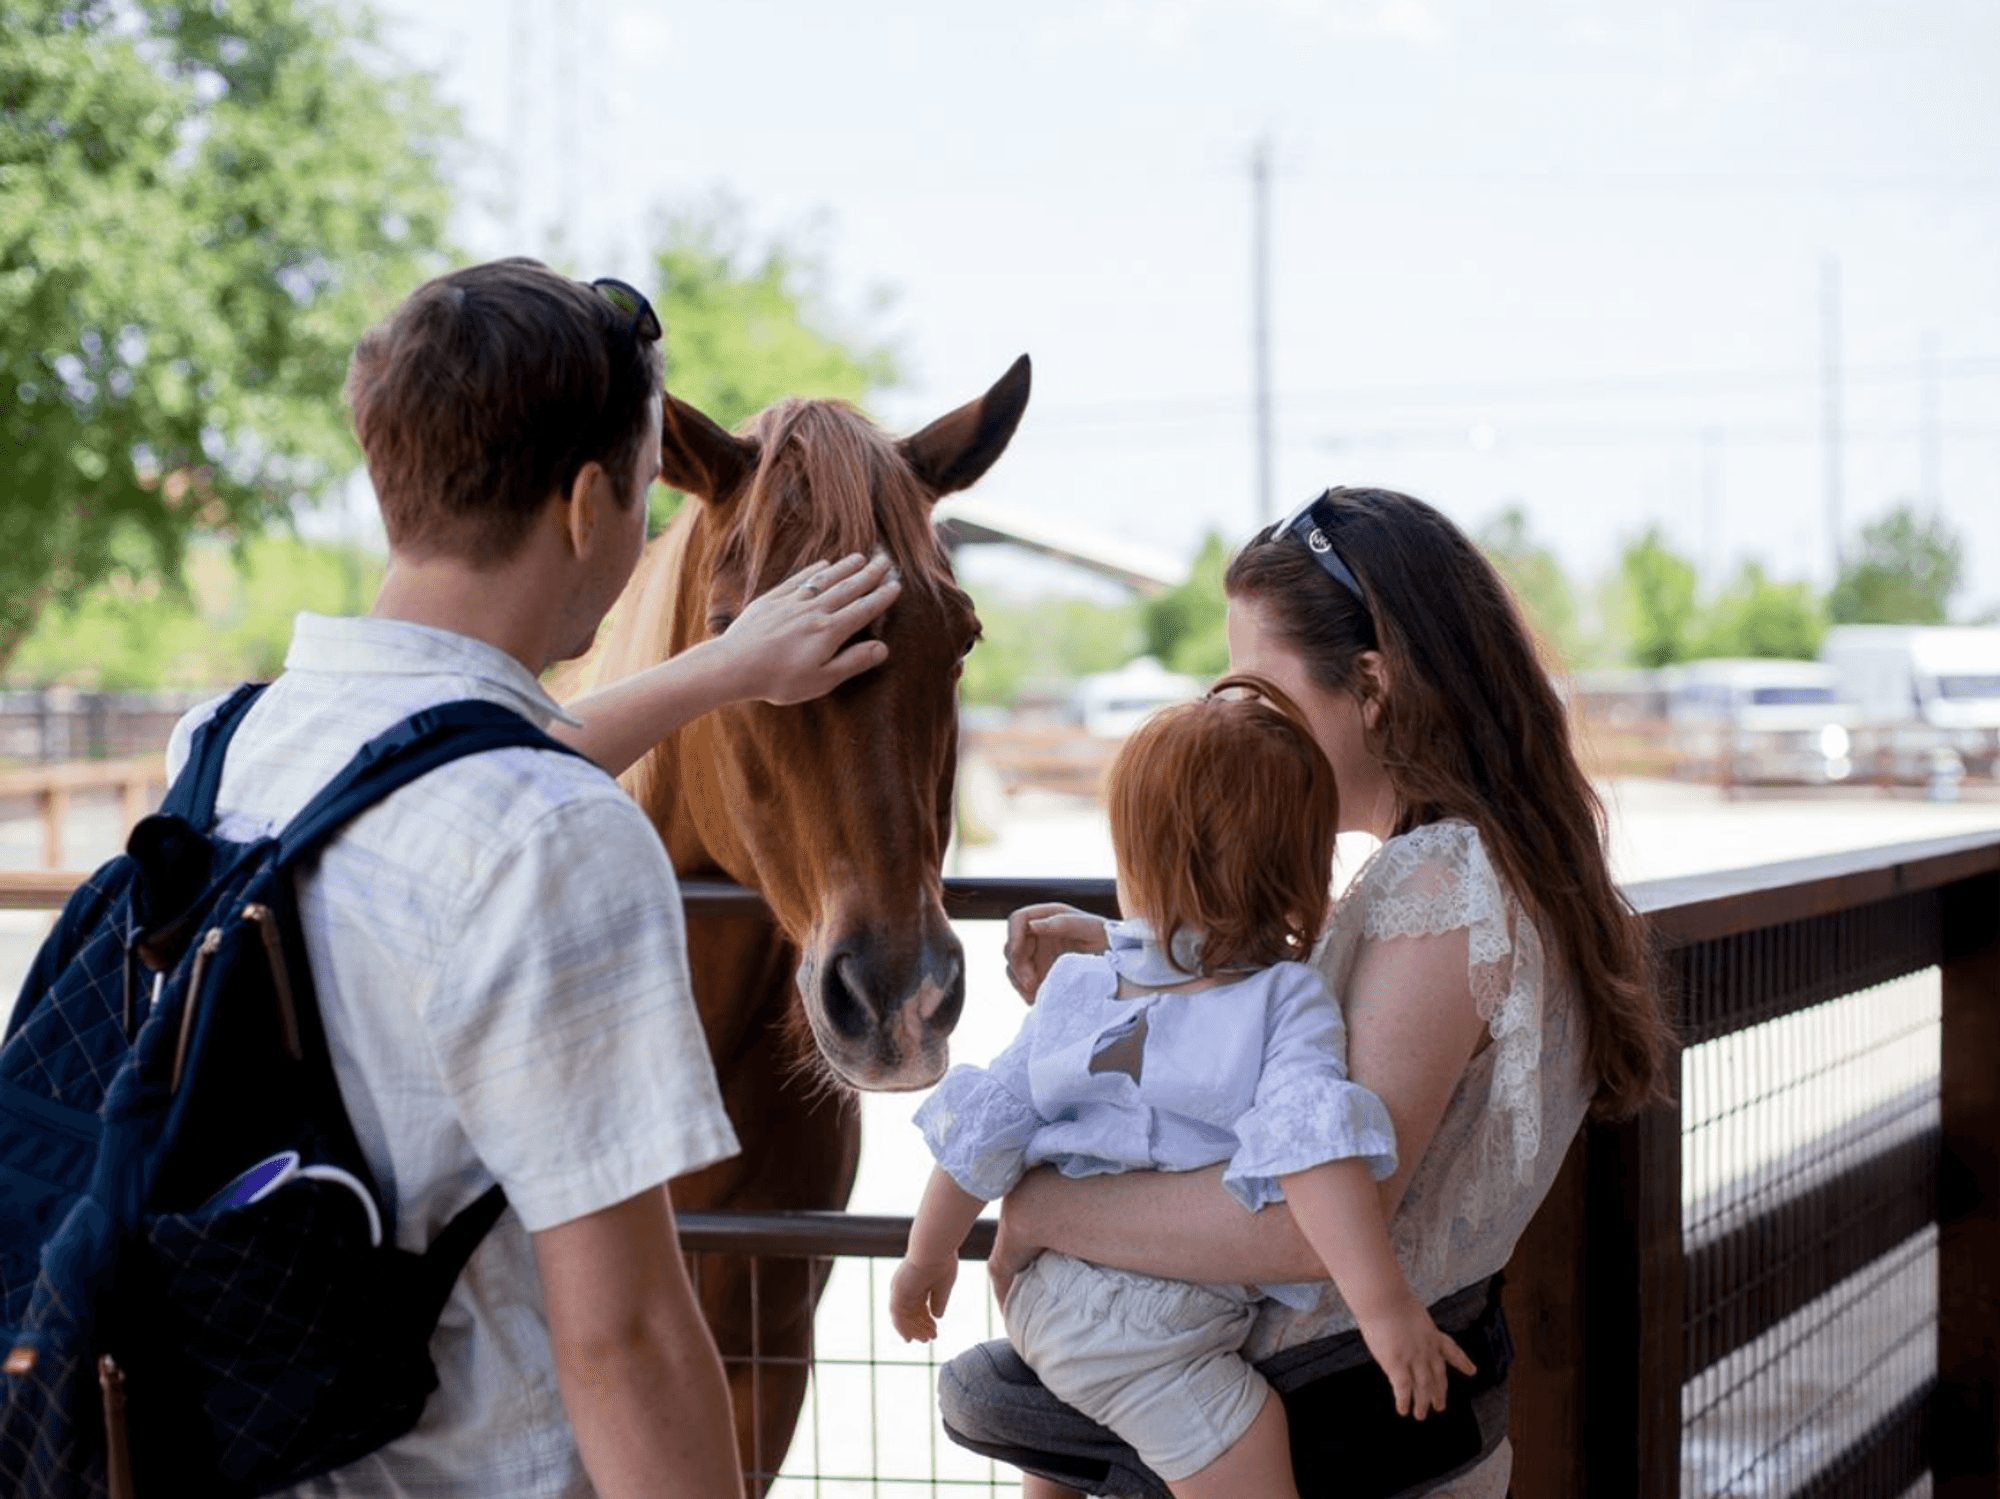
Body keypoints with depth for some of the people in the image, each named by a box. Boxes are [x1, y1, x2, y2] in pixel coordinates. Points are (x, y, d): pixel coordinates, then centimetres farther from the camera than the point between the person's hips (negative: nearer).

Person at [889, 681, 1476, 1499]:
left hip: (1046, 1296, 7)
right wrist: (1383, 1308, -33)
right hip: (1150, 1338, -7)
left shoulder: (1077, 988, 1)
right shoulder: (1287, 1002, -16)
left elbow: (982, 1132, 6)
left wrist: (927, 1256, 19)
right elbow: (1309, 1152, -30)